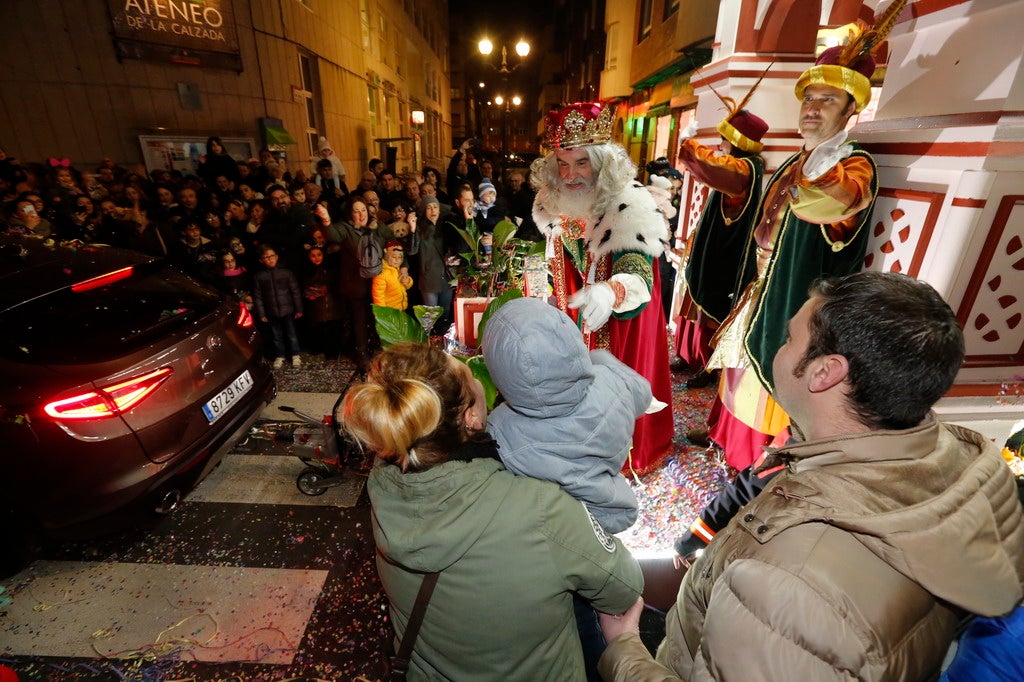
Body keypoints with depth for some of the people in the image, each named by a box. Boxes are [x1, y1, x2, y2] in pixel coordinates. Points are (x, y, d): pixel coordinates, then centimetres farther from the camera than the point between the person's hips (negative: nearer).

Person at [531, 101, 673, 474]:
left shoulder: (630, 205, -21)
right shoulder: (554, 204, -3)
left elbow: (638, 272, -33)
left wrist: (611, 292, -53)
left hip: (621, 321, -5)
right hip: (573, 319, 5)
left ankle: (629, 455, 33)